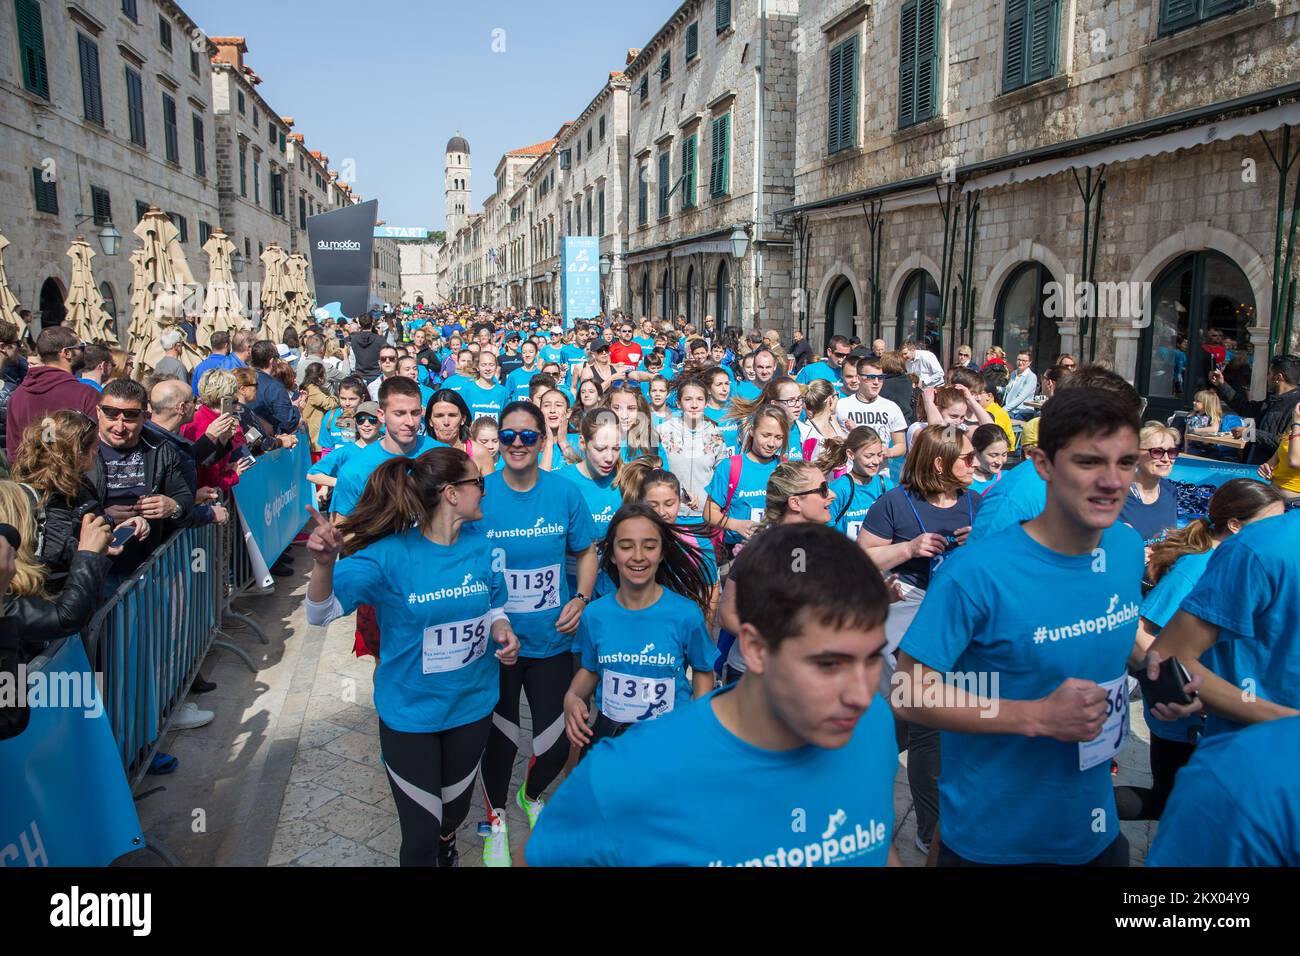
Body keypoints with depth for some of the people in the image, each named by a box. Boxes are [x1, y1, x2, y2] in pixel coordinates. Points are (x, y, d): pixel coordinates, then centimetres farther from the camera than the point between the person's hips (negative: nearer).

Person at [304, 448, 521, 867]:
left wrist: (501, 630, -13)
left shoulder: (480, 550, -7)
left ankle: (447, 844, 60)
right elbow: (321, 613, -24)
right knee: (420, 835, 5)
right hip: (410, 714, -4)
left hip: (472, 706, 4)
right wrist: (325, 564, -44)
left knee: (455, 808, 26)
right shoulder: (390, 554, -21)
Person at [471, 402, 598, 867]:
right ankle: (497, 820, 40)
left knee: (556, 743, 9)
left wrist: (581, 598, -8)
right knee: (500, 740, 11)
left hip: (551, 639, 2)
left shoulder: (566, 493, -6)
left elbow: (586, 552, 6)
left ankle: (532, 794, 44)